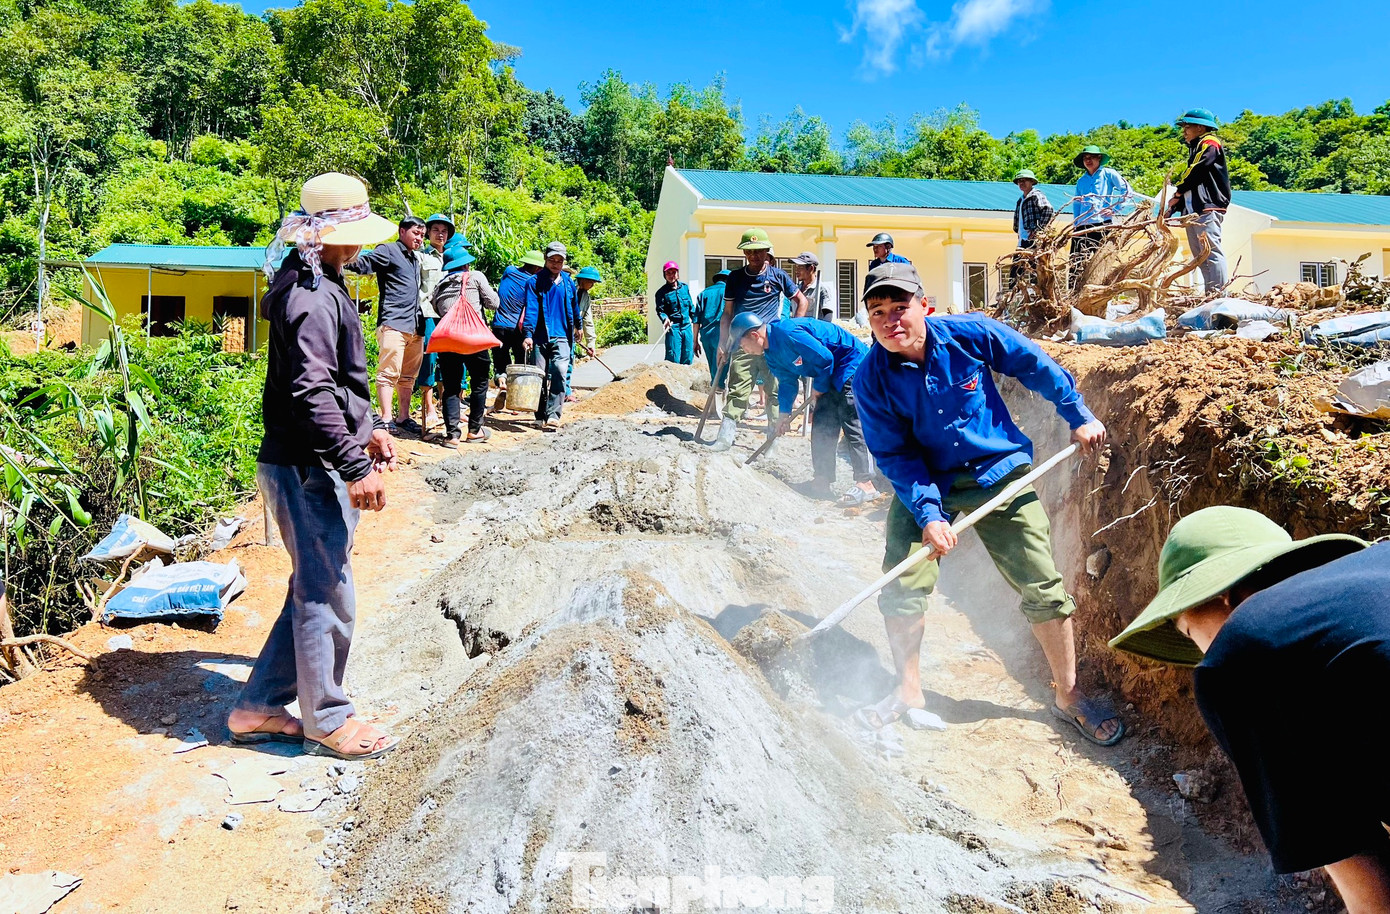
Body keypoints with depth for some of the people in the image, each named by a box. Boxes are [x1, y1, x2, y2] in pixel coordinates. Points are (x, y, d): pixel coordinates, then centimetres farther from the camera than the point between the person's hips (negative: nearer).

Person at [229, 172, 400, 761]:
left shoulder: (318, 286, 16)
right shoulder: (312, 298, -19)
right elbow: (311, 393, -26)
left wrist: (368, 427, 24)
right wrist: (356, 468, -24)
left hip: (306, 467, 11)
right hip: (309, 470, -11)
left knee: (313, 591, 19)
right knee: (327, 598, 2)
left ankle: (257, 709, 29)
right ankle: (327, 722, 19)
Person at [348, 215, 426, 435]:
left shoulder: (415, 258, 23)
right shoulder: (388, 251, -1)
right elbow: (364, 263, -18)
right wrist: (350, 260, -37)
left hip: (415, 326, 8)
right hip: (394, 324, -8)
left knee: (408, 376, 11)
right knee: (389, 373, -8)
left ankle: (403, 417, 17)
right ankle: (387, 419, -6)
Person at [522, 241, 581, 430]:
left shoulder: (568, 282, 12)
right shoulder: (535, 282, 1)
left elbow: (574, 307, 28)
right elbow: (531, 309, -10)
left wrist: (577, 325, 40)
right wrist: (527, 334, -22)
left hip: (561, 336, 1)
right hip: (540, 337, -1)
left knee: (559, 370, -18)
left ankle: (553, 414, -19)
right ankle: (541, 416, 15)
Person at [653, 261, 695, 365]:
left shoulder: (685, 287, 11)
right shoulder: (661, 292, -2)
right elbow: (660, 310, -5)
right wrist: (665, 319, -25)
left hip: (687, 327, 5)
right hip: (673, 328, -5)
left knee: (688, 358, 8)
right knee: (673, 360, -10)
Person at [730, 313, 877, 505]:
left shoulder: (787, 332, -26)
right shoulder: (771, 353, 6)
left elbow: (824, 357, -25)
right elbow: (787, 381, 19)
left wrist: (819, 387, -9)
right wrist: (785, 414, 15)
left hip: (852, 363, -10)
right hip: (831, 378, 10)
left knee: (852, 425, -17)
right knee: (821, 426, 7)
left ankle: (865, 484, -20)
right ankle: (824, 480, 12)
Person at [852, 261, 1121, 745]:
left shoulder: (971, 333, -16)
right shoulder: (871, 378, -14)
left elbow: (1037, 367, 0)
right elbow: (894, 455, -11)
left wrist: (1079, 417, 6)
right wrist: (927, 513, -22)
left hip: (1000, 475, 0)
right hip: (925, 485, 1)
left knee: (1044, 589, 0)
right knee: (900, 587, -9)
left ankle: (1068, 695, 21)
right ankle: (909, 692, 14)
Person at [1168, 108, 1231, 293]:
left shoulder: (1210, 143, 0)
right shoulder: (1196, 148, 28)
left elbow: (1196, 171, -12)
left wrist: (1178, 193, 2)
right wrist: (1173, 209, 16)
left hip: (1207, 208, -10)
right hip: (1194, 211, 10)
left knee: (1212, 253, -17)